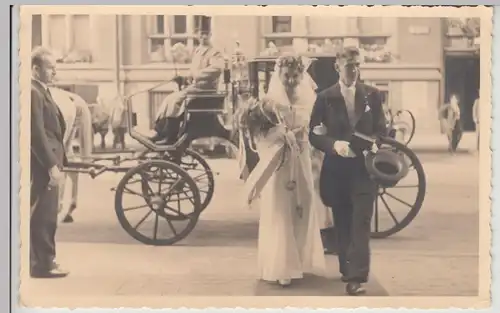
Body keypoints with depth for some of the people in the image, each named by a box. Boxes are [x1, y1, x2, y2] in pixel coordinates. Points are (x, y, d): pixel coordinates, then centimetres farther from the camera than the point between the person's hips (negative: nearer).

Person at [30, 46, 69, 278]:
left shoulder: (41, 91, 17)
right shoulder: (33, 92, -15)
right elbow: (37, 133, -21)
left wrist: (56, 163, 14)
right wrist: (52, 166, -22)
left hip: (48, 162, 10)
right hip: (43, 164, -10)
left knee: (45, 215, 14)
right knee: (44, 215, -5)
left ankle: (42, 261, 22)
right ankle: (42, 264, 1)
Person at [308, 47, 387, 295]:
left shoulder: (372, 95, 5)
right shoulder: (325, 98, 1)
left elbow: (381, 129, 8)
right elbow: (314, 134, 0)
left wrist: (375, 143, -14)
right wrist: (334, 144, -18)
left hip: (364, 167, -1)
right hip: (336, 169, 1)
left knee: (361, 223, -9)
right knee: (342, 224, 11)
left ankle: (356, 277, -11)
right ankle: (347, 269, 25)